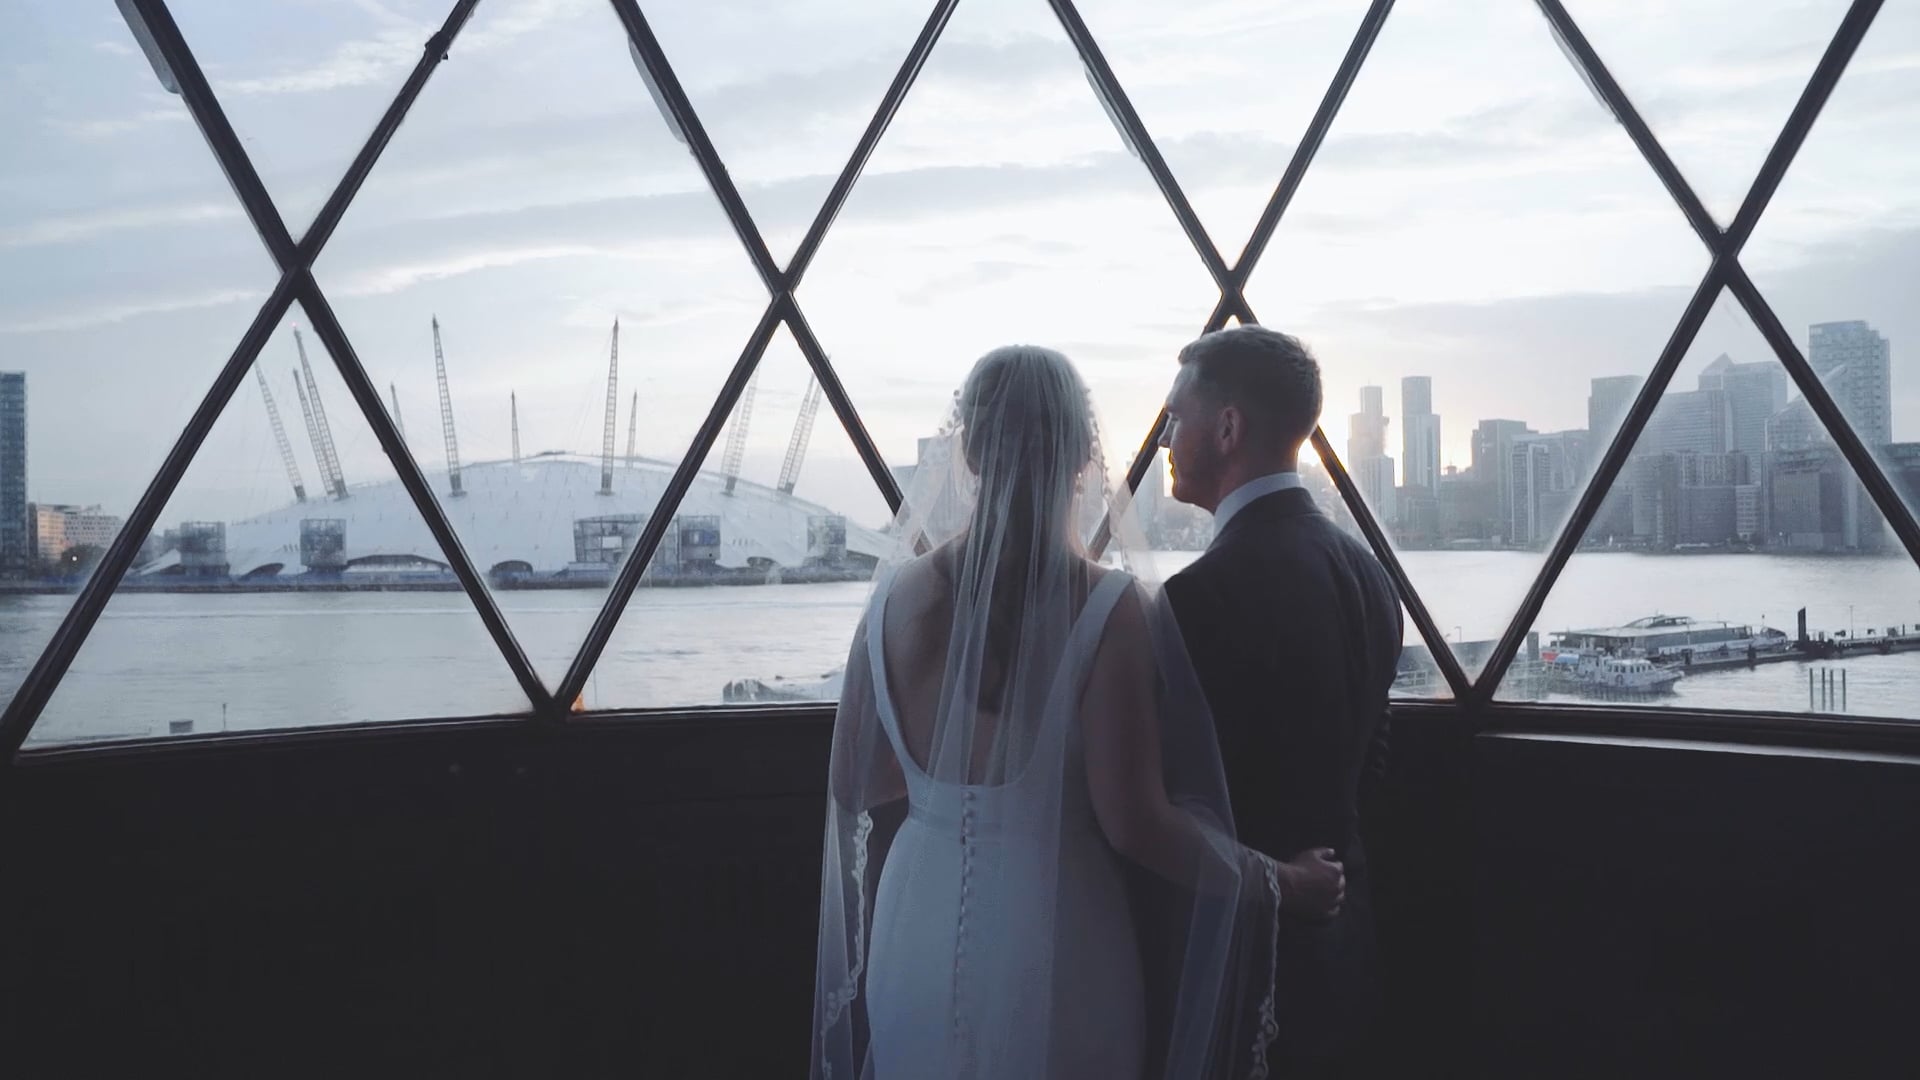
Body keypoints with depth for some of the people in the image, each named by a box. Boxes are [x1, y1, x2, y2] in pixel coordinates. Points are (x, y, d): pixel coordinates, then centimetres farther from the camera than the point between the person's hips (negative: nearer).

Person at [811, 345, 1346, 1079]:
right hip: (1052, 942, -3)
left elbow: (853, 783, 3)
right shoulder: (1110, 605, -17)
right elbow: (1134, 824, -18)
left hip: (918, 930, 4)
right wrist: (1276, 884, -4)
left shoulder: (900, 594, -6)